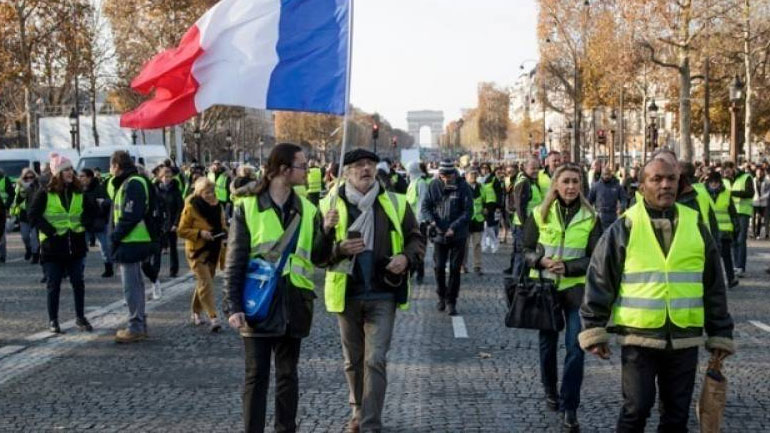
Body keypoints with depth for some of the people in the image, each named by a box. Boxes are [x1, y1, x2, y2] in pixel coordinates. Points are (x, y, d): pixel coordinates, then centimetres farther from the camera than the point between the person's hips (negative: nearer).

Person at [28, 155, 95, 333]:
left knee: (78, 282, 7)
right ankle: (53, 320, 13)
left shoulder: (79, 192, 7)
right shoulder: (45, 193, -7)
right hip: (53, 246, -4)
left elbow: (90, 211, 19)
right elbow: (33, 215, -7)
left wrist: (83, 225, 3)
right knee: (54, 285, 3)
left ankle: (80, 317, 18)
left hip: (76, 244, 4)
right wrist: (50, 230, -14)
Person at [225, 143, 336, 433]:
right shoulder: (247, 208, -5)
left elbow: (318, 259, 6)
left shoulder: (307, 210, 6)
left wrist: (327, 231, -12)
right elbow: (235, 262, -4)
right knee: (256, 375, 3)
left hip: (293, 305, 3)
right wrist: (234, 306, -11)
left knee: (287, 374, 12)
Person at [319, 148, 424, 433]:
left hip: (382, 295, -1)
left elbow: (416, 239, 8)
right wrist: (339, 248, -20)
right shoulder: (330, 205, -2)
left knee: (375, 360, -8)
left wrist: (406, 256, -13)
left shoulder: (395, 204, 0)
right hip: (346, 295, 1)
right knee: (353, 360, 16)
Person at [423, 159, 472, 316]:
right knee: (439, 267, 6)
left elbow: (468, 211, -9)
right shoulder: (434, 185, -1)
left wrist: (454, 227, -17)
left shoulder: (463, 187, -7)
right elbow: (426, 206, 3)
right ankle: (441, 297, 25)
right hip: (439, 234, 2)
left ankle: (451, 301, 10)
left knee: (455, 269, 2)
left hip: (458, 235, -2)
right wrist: (432, 221, -13)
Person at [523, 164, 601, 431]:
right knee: (548, 343, 14)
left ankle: (570, 407, 0)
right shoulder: (540, 214, -1)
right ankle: (550, 390, 37)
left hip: (576, 288, -1)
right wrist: (542, 261, -18)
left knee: (575, 348, -8)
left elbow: (594, 258, -4)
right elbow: (526, 251, 3)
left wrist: (567, 266, -19)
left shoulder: (590, 217, -3)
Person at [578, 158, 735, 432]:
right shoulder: (624, 228, -3)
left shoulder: (696, 227, 5)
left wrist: (720, 334, 11)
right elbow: (599, 281, -2)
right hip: (638, 337, -3)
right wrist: (594, 329, -6)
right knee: (636, 409, 0)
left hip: (684, 338, 3)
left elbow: (714, 286, 10)